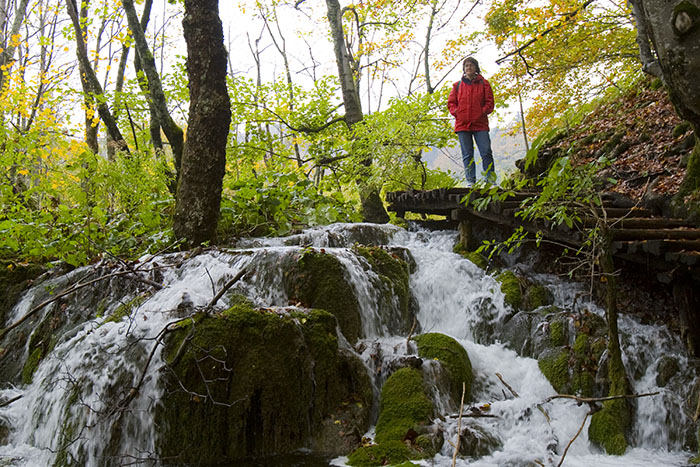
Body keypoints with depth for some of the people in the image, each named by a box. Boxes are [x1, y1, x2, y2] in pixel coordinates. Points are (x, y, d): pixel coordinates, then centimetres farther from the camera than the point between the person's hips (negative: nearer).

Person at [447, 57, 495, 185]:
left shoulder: (483, 84, 11)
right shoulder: (458, 85, 15)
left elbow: (490, 102, 7)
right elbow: (451, 102, 14)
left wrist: (482, 112, -8)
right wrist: (456, 112, -2)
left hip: (480, 124, -1)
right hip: (462, 124, 2)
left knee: (486, 152, -7)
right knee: (467, 155, 1)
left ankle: (491, 180, -4)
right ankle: (470, 181, 4)